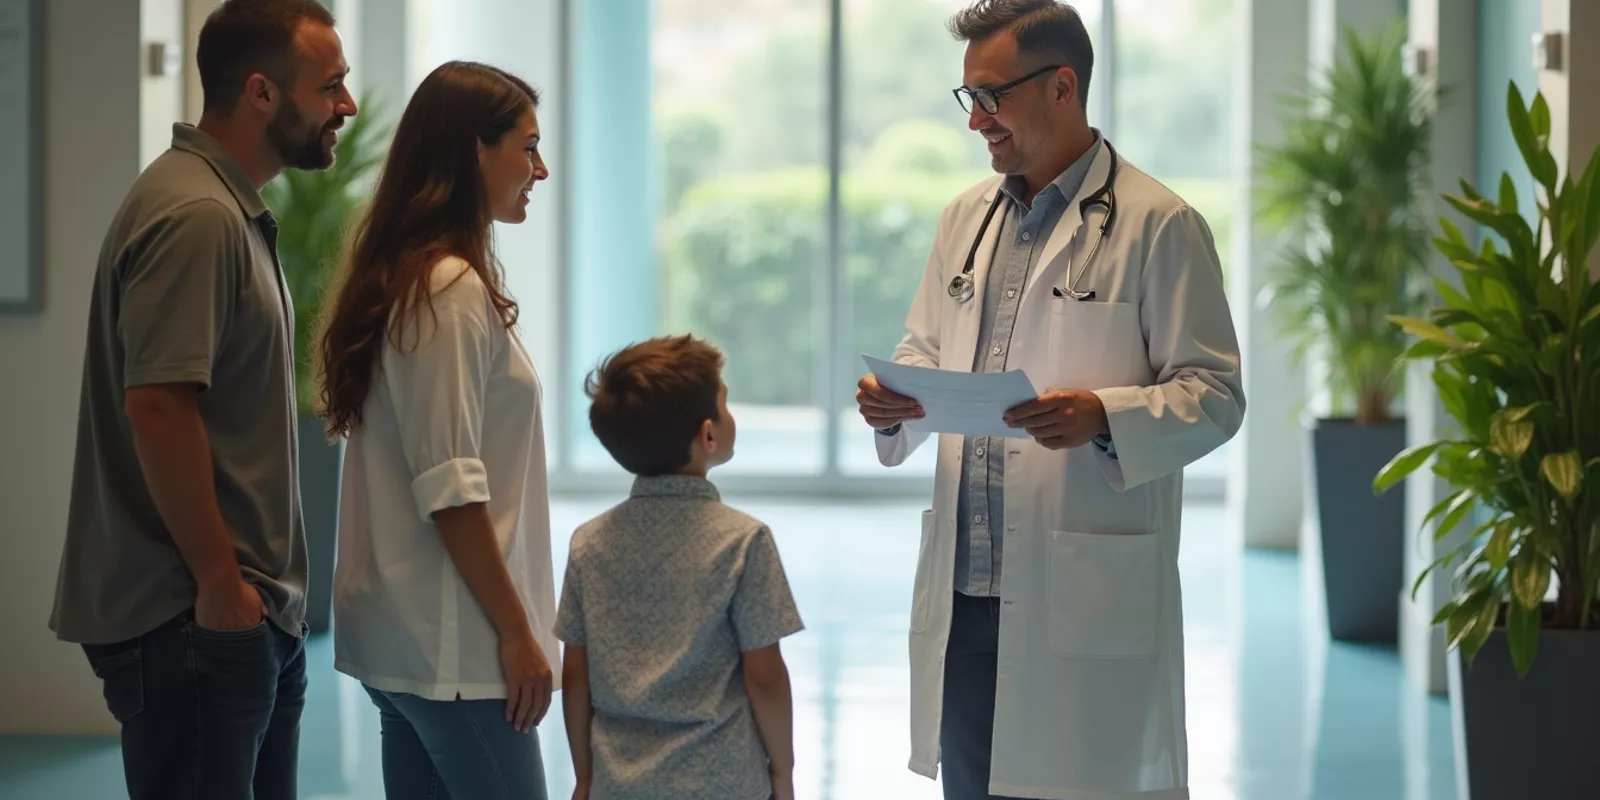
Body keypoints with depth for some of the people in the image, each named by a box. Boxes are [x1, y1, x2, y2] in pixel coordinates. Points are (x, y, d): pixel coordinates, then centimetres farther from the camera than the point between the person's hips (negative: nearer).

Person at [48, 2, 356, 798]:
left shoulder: (233, 209, 15)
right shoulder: (195, 217, -18)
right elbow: (156, 406, -24)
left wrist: (257, 583, 16)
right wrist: (220, 582, -20)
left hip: (252, 614, 10)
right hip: (200, 620, -10)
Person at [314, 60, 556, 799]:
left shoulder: (401, 280, 13)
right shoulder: (451, 290, -15)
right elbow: (449, 489, -19)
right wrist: (517, 631, -15)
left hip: (399, 631, 9)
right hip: (453, 643, -9)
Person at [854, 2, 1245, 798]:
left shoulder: (1158, 224, -5)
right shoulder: (967, 216, 16)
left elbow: (1215, 394, -7)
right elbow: (926, 350, 23)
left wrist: (1104, 416, -24)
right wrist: (894, 403, 0)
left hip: (1086, 600, -6)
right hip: (964, 591, 6)